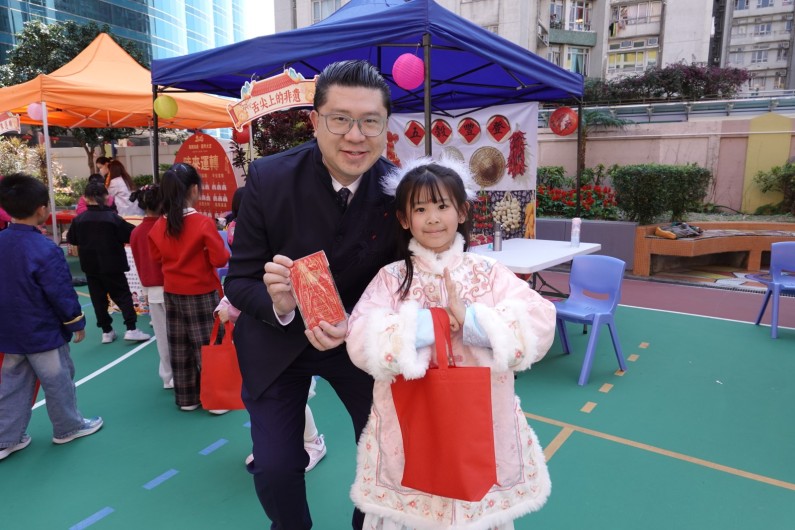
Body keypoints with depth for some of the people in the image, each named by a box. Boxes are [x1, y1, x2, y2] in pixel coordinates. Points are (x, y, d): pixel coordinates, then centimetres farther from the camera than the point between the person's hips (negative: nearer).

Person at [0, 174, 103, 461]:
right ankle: (68, 427, 28)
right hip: (43, 333, -7)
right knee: (58, 382, 11)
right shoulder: (45, 249, -25)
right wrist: (77, 322, -6)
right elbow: (61, 293, -21)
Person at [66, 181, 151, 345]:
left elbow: (71, 239, 11)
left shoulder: (79, 219, -2)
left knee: (98, 299, 11)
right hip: (112, 266, -3)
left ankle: (107, 331, 14)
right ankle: (131, 329, -8)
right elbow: (131, 235, -11)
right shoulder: (113, 217, -13)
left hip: (91, 267, 3)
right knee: (123, 295, 2)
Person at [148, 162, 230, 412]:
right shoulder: (203, 223, -18)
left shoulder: (158, 226, -1)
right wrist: (225, 251, 3)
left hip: (171, 294, 5)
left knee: (179, 348, 13)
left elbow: (156, 256, 12)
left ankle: (186, 398, 26)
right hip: (201, 294, -5)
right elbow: (220, 259, -16)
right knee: (207, 345, 4)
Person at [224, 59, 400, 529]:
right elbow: (238, 280, -13)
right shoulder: (269, 178, -21)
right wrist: (277, 303, -35)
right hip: (277, 340, 0)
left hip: (360, 338, 1)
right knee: (274, 467, 4)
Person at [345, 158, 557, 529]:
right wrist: (422, 325, -23)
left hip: (482, 426, 1)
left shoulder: (490, 274, -2)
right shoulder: (390, 279, -5)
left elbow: (540, 327, -13)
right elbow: (361, 343, -16)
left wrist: (471, 319, -23)